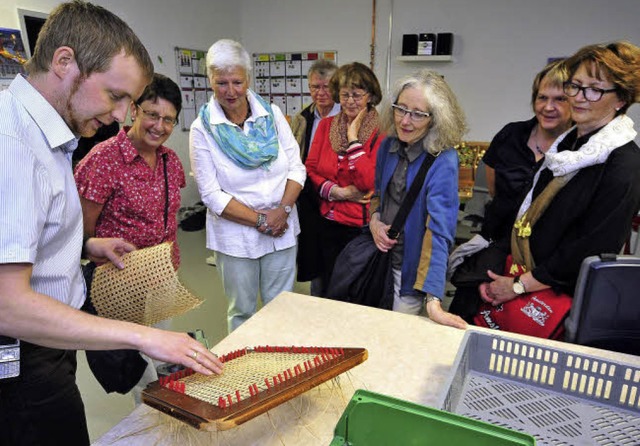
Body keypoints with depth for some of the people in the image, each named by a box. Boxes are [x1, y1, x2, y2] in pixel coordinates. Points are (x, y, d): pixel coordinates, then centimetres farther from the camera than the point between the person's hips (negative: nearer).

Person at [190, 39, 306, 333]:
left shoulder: (271, 114, -1)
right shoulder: (203, 128, -7)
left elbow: (296, 168, 0)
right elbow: (212, 195, -10)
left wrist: (283, 210, -15)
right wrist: (260, 220, -15)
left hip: (282, 231, 2)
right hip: (235, 236, -2)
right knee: (241, 313, 14)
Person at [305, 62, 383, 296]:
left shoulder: (380, 132, -9)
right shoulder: (326, 125, 6)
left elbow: (367, 182, -20)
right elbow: (310, 169, 1)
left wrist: (353, 137, -16)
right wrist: (338, 192, -14)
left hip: (361, 226, -4)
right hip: (328, 223, 4)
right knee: (326, 289, 18)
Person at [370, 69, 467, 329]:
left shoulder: (443, 162, -23)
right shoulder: (389, 145, -4)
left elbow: (439, 230, -31)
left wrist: (433, 301, -36)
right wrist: (374, 219, -9)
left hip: (413, 266, -6)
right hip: (381, 254, 6)